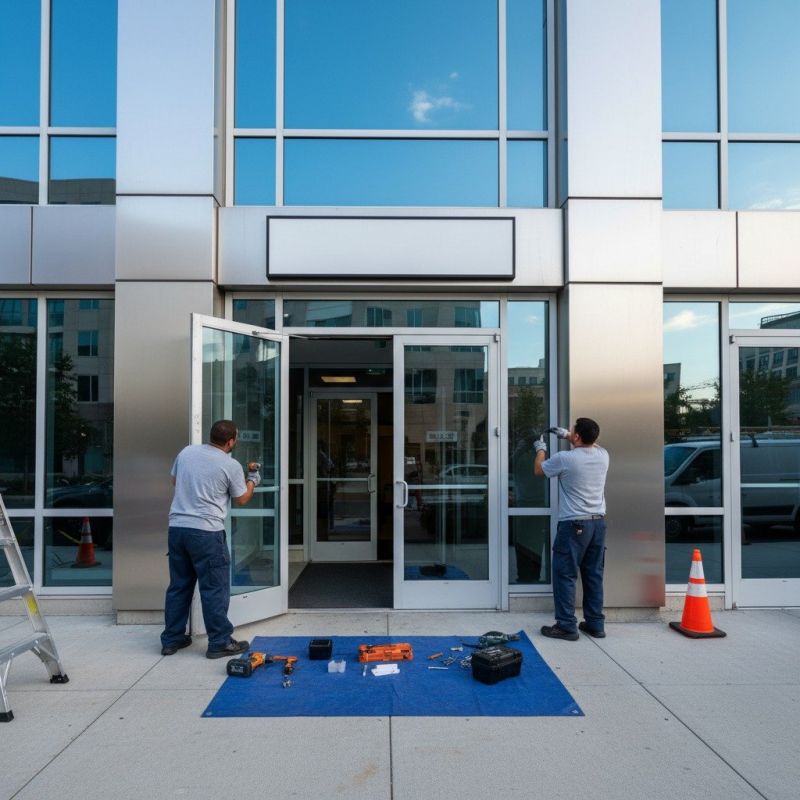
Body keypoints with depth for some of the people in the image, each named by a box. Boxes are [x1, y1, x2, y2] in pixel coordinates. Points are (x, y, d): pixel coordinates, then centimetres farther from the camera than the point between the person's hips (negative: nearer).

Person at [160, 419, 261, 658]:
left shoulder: (186, 452, 7)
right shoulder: (231, 466, -7)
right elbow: (241, 499, 6)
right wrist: (253, 479, 23)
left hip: (177, 527, 6)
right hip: (206, 532, -6)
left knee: (179, 586, 16)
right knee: (215, 589, 3)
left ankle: (171, 640, 24)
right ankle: (220, 643, 10)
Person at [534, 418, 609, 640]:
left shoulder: (565, 458, -16)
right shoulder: (603, 455, 1)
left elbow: (538, 470, 4)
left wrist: (540, 449, 22)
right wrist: (566, 435, 32)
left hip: (574, 524, -6)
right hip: (598, 522, 6)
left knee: (565, 575, 2)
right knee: (594, 575, 14)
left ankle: (566, 627, 5)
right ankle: (596, 624, 21)